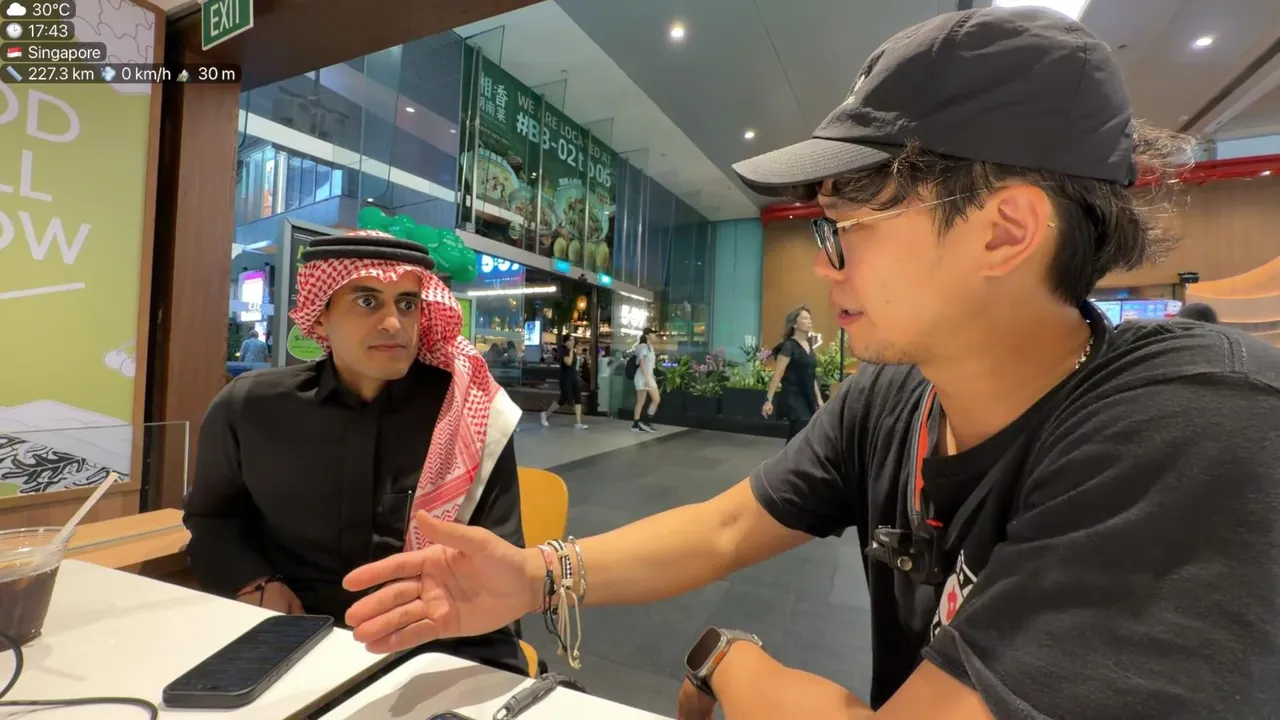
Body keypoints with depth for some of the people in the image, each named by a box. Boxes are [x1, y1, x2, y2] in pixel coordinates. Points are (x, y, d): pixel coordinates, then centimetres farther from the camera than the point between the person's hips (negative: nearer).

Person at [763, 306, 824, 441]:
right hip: (793, 400, -8)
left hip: (808, 400, 8)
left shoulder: (808, 346, 13)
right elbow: (777, 375, -15)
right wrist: (768, 400, -19)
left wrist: (819, 399, 19)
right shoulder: (789, 345, -10)